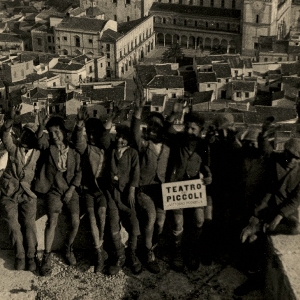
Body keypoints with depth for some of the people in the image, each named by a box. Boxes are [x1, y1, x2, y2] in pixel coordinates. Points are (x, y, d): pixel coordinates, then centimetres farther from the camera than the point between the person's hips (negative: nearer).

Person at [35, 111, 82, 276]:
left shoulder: (73, 149, 2)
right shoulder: (48, 146, 0)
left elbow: (78, 171, 3)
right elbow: (39, 139, -23)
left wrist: (71, 190, -6)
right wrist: (41, 126, -42)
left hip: (70, 190, 1)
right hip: (53, 190, -1)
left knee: (75, 221, -9)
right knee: (52, 221, -15)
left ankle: (69, 248, 18)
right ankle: (46, 257, -5)